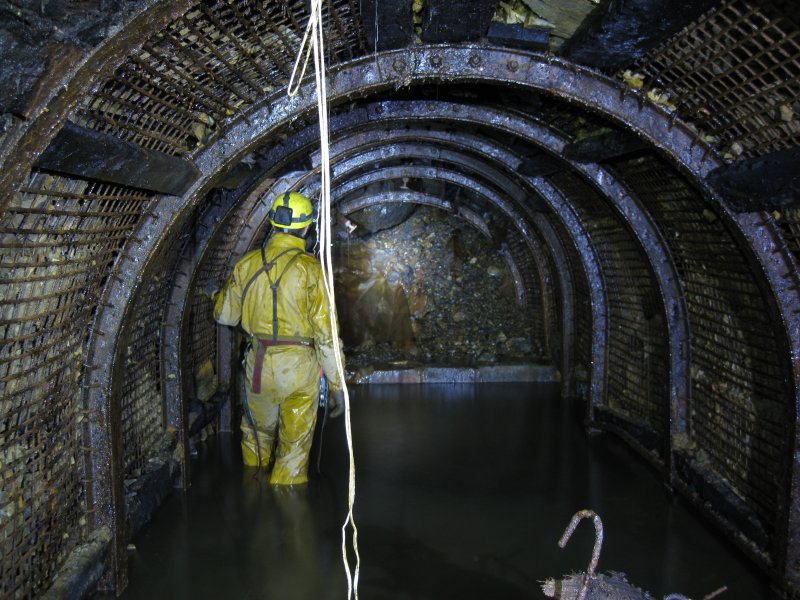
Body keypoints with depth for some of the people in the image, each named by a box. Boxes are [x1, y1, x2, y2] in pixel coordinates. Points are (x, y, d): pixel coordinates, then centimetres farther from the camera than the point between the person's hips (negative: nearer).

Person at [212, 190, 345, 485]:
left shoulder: (247, 264, 0)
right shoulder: (309, 268, -12)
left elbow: (225, 315, 11)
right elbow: (325, 333, -14)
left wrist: (218, 297, 34)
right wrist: (337, 385, -6)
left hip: (258, 366, 4)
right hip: (299, 370, -4)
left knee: (257, 437, 26)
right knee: (294, 449, 10)